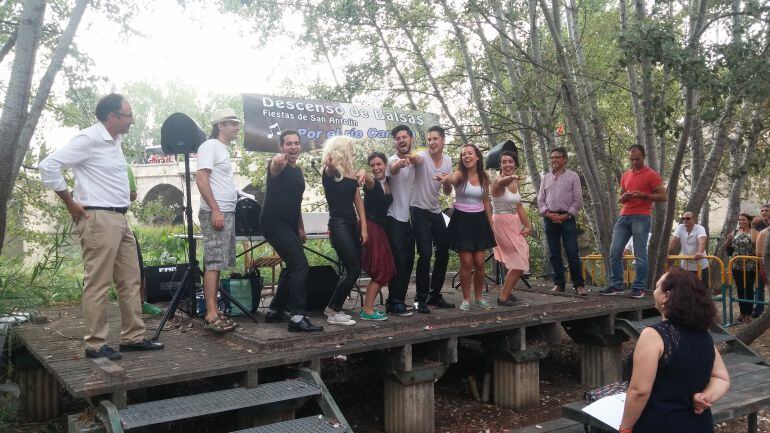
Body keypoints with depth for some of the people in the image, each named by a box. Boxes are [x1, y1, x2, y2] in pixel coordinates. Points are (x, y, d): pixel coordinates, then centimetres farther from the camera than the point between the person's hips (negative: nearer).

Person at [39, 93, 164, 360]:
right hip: (98, 220, -9)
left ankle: (133, 337, 17)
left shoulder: (114, 140, 14)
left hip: (119, 219, 9)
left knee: (130, 280, 10)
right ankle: (95, 344, 4)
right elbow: (49, 165, -16)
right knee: (98, 283, -4)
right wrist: (70, 203, -12)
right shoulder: (89, 139, -12)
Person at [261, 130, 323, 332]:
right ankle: (298, 317, -18)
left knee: (294, 267, 15)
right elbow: (275, 166, -38)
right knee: (301, 266, -18)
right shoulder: (279, 166, -10)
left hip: (289, 225, 9)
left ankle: (275, 311, 25)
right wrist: (277, 162, -61)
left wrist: (301, 228, 23)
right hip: (274, 223, -9)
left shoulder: (298, 171, 15)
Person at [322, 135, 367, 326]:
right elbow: (329, 164, -34)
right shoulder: (330, 172, -8)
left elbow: (358, 201, 10)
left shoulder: (351, 173, 12)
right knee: (352, 270, -11)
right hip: (338, 225, -8)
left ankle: (334, 308, 23)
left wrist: (363, 227, 4)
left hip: (352, 224, 8)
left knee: (354, 270, 11)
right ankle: (333, 312, 1)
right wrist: (329, 161, -56)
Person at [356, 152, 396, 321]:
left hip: (381, 227, 8)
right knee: (380, 270, -9)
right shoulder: (371, 182, -15)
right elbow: (369, 180, -38)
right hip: (370, 226, -8)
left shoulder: (388, 181, 8)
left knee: (383, 270, 9)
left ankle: (368, 308, 14)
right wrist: (362, 173, -61)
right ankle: (367, 311, -6)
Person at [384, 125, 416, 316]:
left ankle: (399, 301, 20)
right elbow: (393, 170, -37)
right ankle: (394, 304, 0)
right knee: (398, 262, -8)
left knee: (408, 263, 10)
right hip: (394, 219, -7)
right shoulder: (392, 160, -11)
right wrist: (399, 164, -59)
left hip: (409, 218, 7)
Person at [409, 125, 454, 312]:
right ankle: (421, 298, -1)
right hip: (419, 211, -7)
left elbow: (447, 192, 13)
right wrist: (412, 159, -66)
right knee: (425, 254, -12)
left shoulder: (448, 160, 5)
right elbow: (416, 159, -41)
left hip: (436, 211, 7)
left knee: (443, 252, 9)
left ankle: (434, 295, 23)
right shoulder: (423, 156, -13)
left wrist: (447, 182, -11)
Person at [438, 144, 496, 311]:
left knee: (479, 263, 2)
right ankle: (466, 299, 13)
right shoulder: (460, 174, -8)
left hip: (479, 221, 3)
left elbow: (486, 203, 13)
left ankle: (478, 297, 22)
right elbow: (452, 178, -34)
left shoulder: (484, 177, 4)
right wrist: (445, 179, -59)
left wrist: (491, 225, 12)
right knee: (466, 263, -4)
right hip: (461, 220, -3)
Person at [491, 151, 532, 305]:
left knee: (521, 259, 16)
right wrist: (510, 177, -67)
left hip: (515, 224, 8)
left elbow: (519, 207, 13)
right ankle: (503, 297, 2)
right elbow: (501, 183, -44)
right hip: (502, 223, -8)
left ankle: (506, 291, 33)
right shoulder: (499, 181, -17)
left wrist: (528, 226, 4)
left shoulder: (515, 183, 7)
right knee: (520, 262, -8)